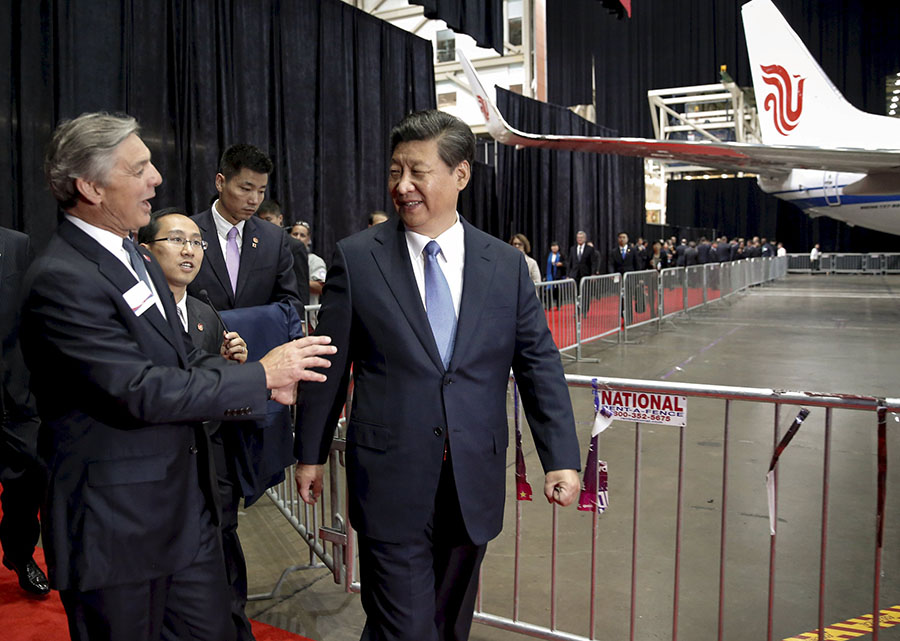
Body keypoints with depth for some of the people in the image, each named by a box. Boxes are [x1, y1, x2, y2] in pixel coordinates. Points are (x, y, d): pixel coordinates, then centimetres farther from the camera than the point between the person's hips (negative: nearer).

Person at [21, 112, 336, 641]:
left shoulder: (137, 258, 10)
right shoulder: (62, 280, -20)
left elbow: (185, 358, 10)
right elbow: (142, 390, -24)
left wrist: (265, 383, -7)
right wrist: (259, 377, -17)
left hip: (188, 506, 8)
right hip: (117, 526, -8)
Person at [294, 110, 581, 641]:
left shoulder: (507, 265, 2)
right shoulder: (356, 258, -3)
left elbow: (539, 363, 3)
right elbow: (329, 366, 2)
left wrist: (562, 458, -2)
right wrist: (311, 453, 6)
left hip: (475, 480, 3)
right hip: (391, 480, -2)